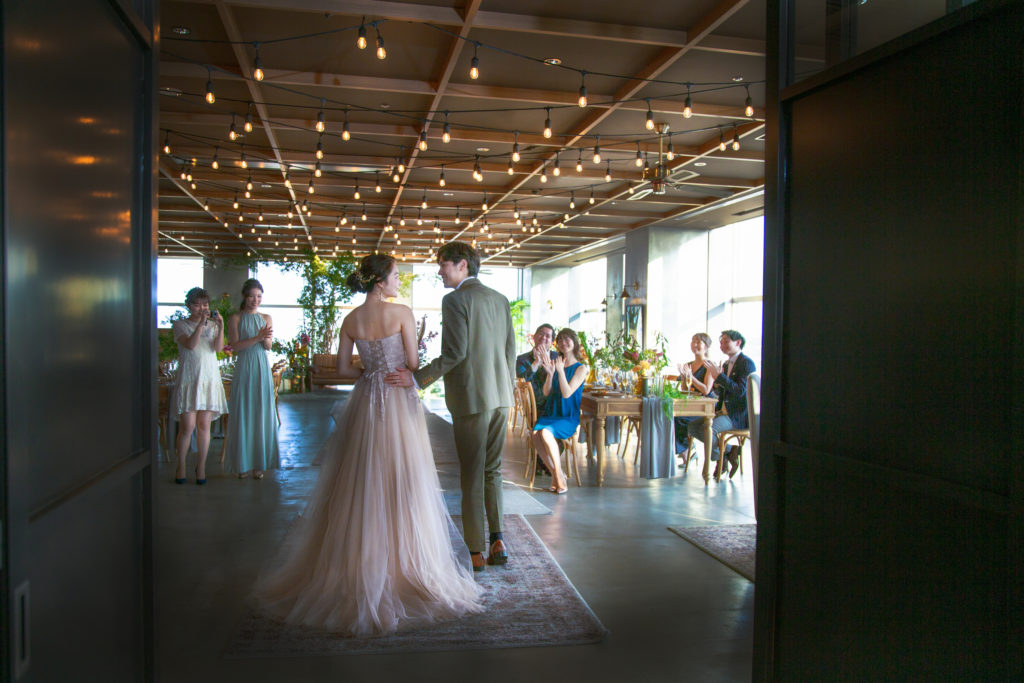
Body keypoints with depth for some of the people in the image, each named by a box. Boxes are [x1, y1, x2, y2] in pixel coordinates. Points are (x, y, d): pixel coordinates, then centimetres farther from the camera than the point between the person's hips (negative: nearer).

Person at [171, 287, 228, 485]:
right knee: (187, 426, -5)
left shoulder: (212, 324, 11)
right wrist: (201, 323, -23)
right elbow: (190, 344, -14)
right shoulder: (180, 325, 4)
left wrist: (221, 327, -19)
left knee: (204, 425, 3)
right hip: (188, 379, -2)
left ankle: (201, 465, 14)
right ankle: (181, 465, 12)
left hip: (209, 379, 2)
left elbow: (218, 347, -5)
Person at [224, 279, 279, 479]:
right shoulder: (235, 318, 2)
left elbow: (269, 346, 1)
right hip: (243, 368, -2)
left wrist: (266, 338, -22)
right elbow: (235, 346, -8)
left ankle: (259, 463, 11)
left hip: (262, 369, 3)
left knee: (262, 414, 3)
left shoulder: (266, 318, 10)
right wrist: (258, 337, -19)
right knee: (243, 415, 0)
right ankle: (243, 464, 8)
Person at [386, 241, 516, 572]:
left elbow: (455, 353, -18)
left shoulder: (454, 300, -10)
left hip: (470, 397, -7)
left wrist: (417, 378, -14)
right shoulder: (500, 299, 12)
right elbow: (510, 352, 13)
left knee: (472, 475, 1)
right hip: (500, 396, 7)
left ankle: (476, 552, 9)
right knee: (492, 471, 16)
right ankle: (497, 541, 18)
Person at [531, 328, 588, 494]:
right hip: (551, 414, 4)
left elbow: (567, 393, -12)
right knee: (536, 433, -27)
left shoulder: (581, 368, -1)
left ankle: (559, 475, -17)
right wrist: (550, 373, -9)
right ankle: (556, 474, -12)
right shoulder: (555, 364, 12)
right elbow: (546, 392, 6)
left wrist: (561, 371, -20)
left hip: (569, 418, -4)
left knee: (546, 432, -33)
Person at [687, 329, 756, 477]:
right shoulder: (726, 364, 16)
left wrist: (719, 376, -23)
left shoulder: (747, 363, -10)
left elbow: (740, 391, -22)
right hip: (723, 412, 9)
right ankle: (728, 450, 4)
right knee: (692, 427, -2)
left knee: (706, 429, -27)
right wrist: (716, 383, -3)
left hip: (737, 415, -9)